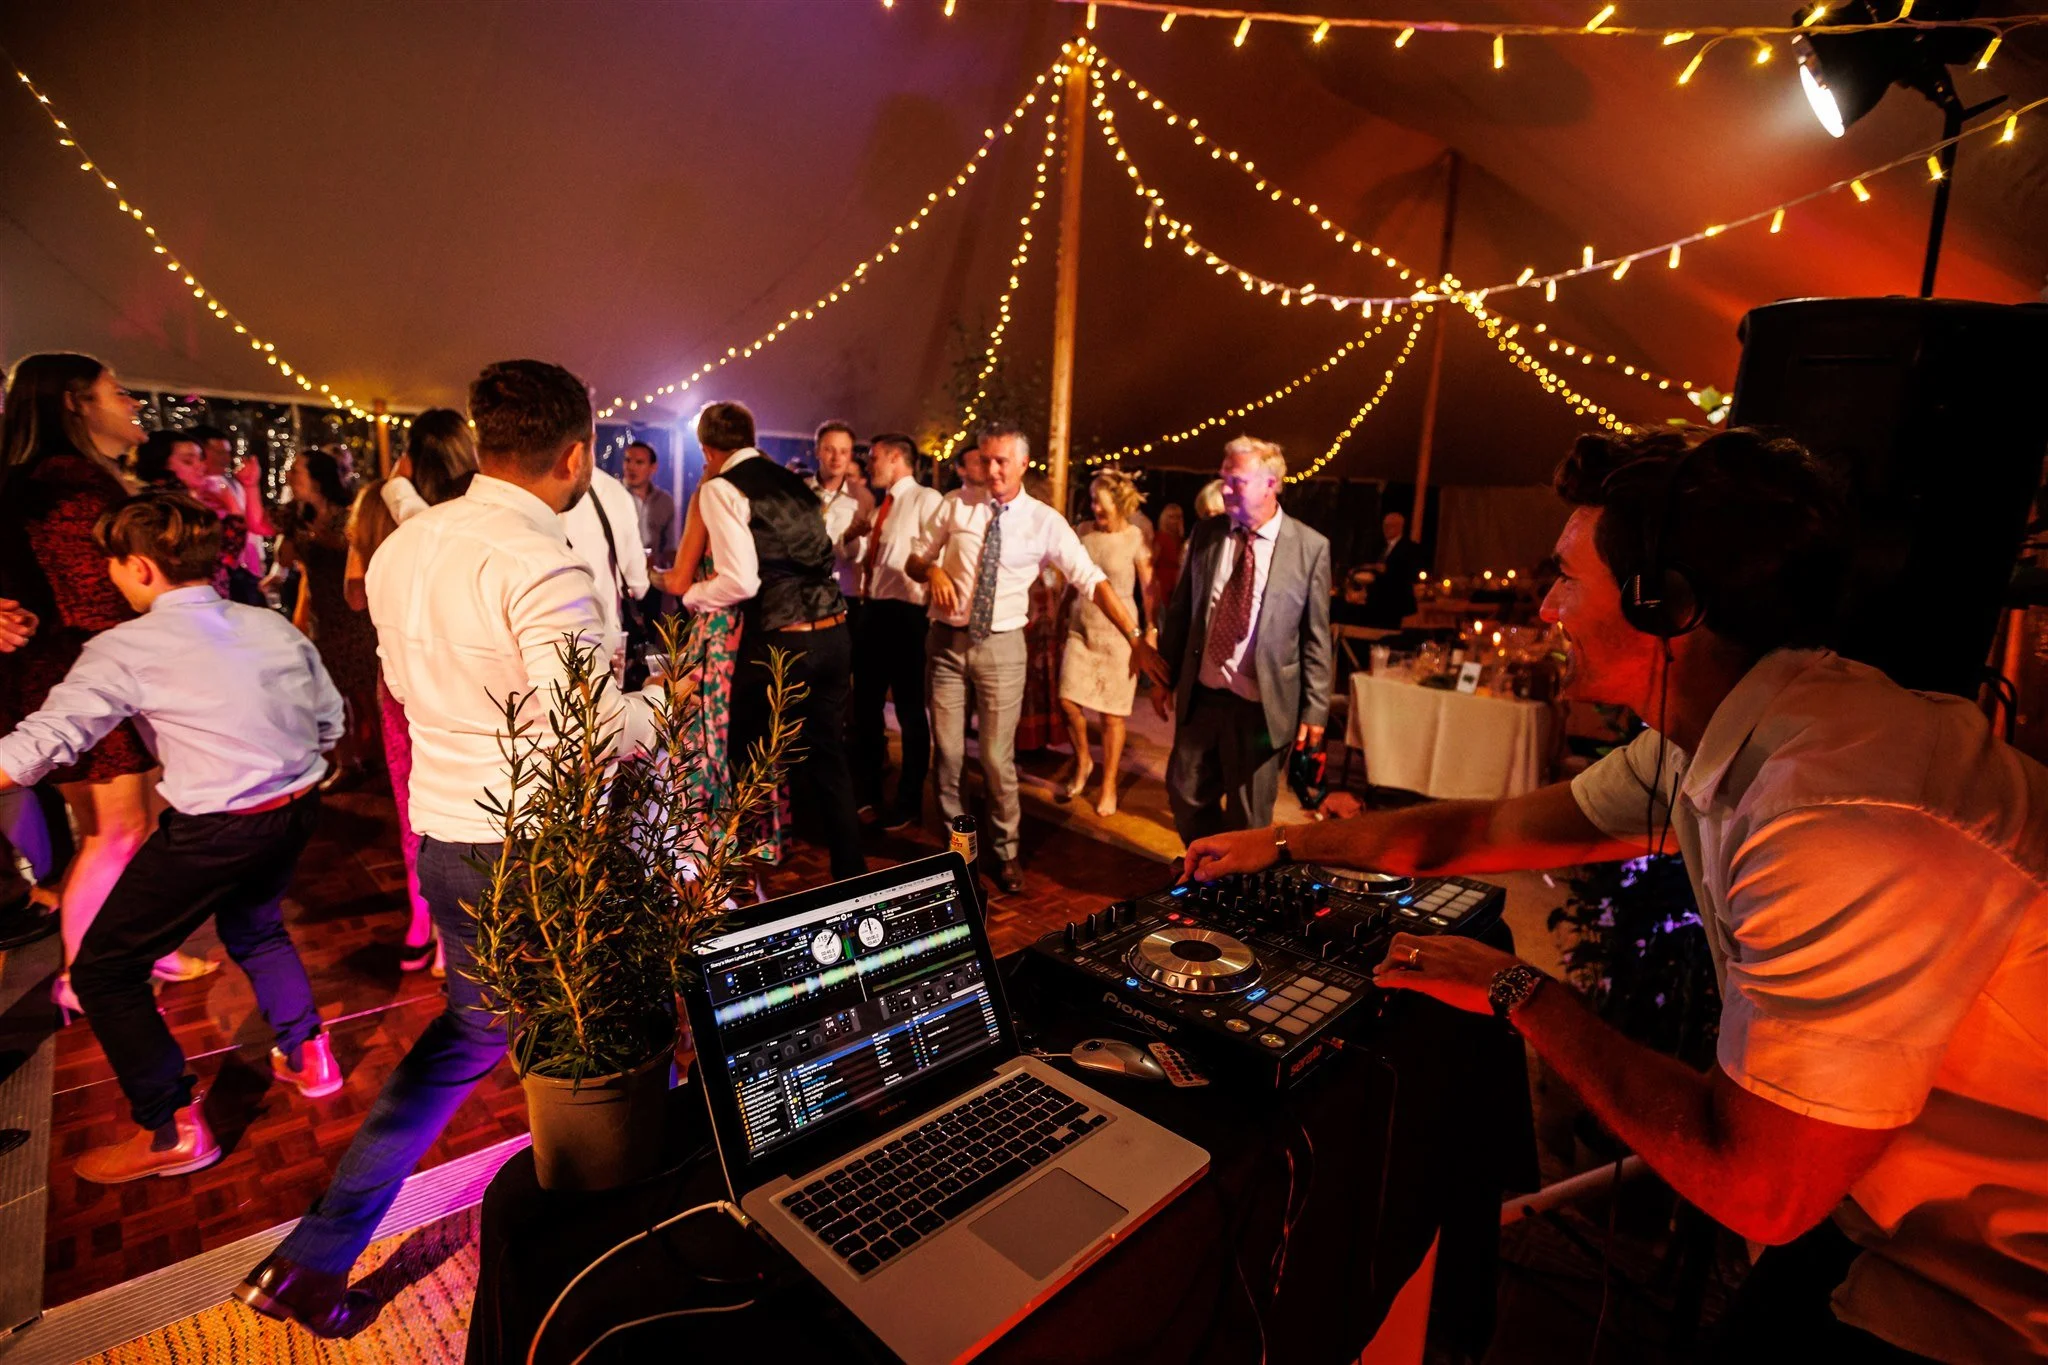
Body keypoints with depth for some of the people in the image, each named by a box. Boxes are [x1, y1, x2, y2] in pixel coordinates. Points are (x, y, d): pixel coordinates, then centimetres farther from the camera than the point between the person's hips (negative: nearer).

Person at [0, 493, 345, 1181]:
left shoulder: (126, 648, -11)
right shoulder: (272, 625, 3)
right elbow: (330, 722, 6)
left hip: (214, 830, -6)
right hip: (298, 810, 6)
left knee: (103, 971, 13)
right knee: (253, 925, 33)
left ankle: (171, 1131, 17)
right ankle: (307, 1054, 40)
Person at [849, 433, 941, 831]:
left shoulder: (926, 499, -9)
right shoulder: (880, 508, 17)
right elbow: (859, 556, 18)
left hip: (904, 614, -8)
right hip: (872, 611, 9)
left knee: (909, 711, 4)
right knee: (865, 705, 16)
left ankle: (910, 801, 18)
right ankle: (867, 790, 32)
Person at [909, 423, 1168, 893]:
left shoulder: (1045, 521, -5)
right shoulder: (955, 506, 0)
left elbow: (1093, 581, -9)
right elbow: (915, 559, 10)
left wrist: (1136, 638, -17)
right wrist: (933, 571, -15)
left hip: (1001, 646, -2)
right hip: (947, 641, 2)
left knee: (998, 757, 2)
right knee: (948, 752, 8)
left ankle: (1005, 851, 25)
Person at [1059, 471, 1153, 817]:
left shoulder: (1135, 538, -5)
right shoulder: (1085, 534, 5)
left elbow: (1148, 589, -2)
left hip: (1117, 631, -3)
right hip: (1081, 627, 3)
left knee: (1112, 712, 3)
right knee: (1068, 700, -6)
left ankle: (1108, 785, 19)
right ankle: (1081, 762, 22)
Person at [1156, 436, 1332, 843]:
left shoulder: (1310, 547, -7)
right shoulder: (1206, 534, 2)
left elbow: (1316, 637, -5)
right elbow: (1180, 611, 9)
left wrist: (1314, 708, -5)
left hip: (1261, 705, -3)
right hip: (1201, 696, 4)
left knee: (1249, 815, 11)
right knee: (1186, 795, 14)